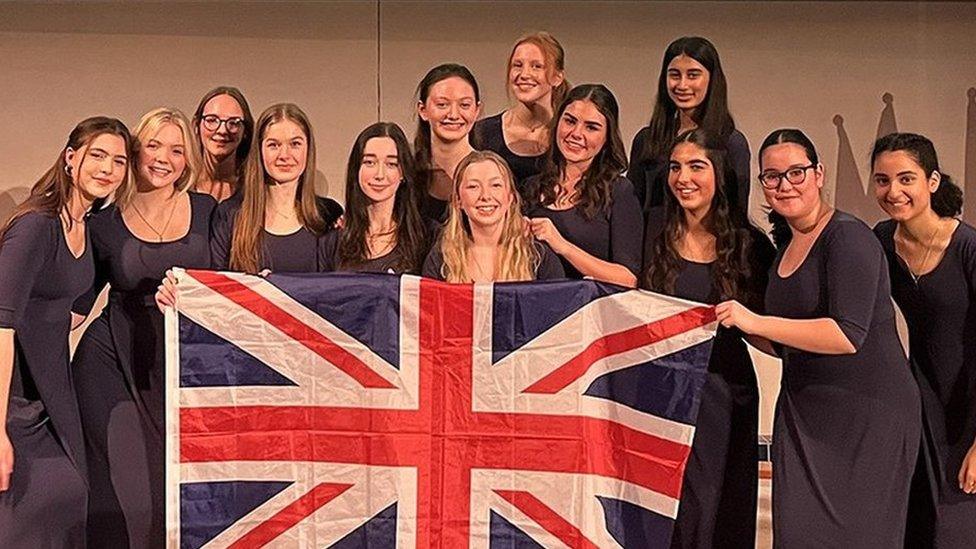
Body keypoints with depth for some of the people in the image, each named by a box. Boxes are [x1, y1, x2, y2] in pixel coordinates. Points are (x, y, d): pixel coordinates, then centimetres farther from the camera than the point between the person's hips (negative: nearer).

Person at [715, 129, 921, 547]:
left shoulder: (848, 237, -12)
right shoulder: (784, 253, 13)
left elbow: (848, 335, -23)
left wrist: (756, 322, -22)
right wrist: (736, 323, 4)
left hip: (868, 413, -7)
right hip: (803, 414, 7)